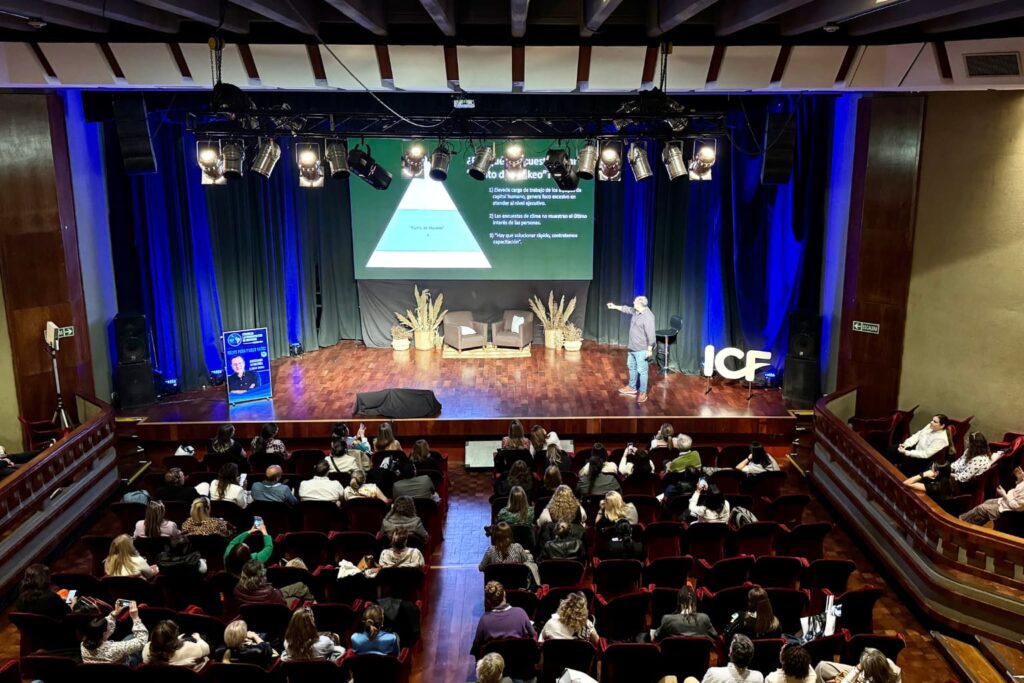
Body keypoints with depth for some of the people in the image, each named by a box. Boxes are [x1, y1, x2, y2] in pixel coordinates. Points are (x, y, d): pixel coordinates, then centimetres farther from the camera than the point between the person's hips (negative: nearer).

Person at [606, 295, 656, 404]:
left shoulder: (648, 317, -26)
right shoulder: (636, 311, 1)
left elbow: (650, 335, -25)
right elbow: (627, 309, 25)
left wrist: (649, 350, -23)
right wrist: (615, 307, 30)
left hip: (642, 349, -10)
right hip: (632, 347, 10)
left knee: (642, 371, -2)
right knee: (631, 367, 22)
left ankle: (643, 393, 6)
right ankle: (632, 388, 38)